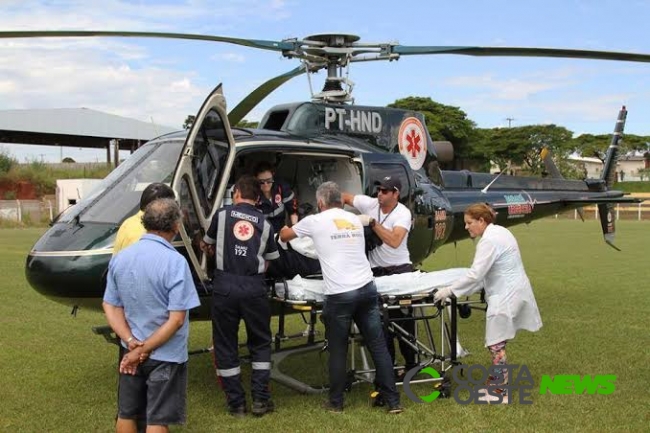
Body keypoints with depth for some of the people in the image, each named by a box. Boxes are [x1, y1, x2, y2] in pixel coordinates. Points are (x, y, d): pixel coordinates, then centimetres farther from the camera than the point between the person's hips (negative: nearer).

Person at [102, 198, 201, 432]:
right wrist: (144, 349, -15)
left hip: (130, 354, 5)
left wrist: (132, 343, -8)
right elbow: (176, 319, -22)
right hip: (166, 355, -5)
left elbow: (110, 307, 1)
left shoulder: (120, 258, -2)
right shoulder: (174, 261, -20)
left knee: (126, 414, 21)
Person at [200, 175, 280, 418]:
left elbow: (206, 245, 24)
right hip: (254, 287, 1)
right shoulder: (264, 223, 11)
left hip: (225, 285, -1)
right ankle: (260, 399, 13)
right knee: (260, 343, 16)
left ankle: (236, 403, 14)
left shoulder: (222, 214, 9)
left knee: (225, 345, 10)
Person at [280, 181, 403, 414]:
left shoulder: (315, 221, 3)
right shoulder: (355, 219, 15)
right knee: (378, 346, 8)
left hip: (339, 295, -4)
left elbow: (284, 236, 19)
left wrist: (286, 228, 43)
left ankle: (335, 402, 21)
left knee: (338, 351, 10)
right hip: (367, 289, 4)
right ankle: (393, 401, 13)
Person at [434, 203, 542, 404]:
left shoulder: (489, 240, -19)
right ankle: (496, 383, 23)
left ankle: (500, 393, 1)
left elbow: (475, 274, -23)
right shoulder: (498, 231, 13)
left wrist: (449, 291, -19)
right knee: (497, 342, 15)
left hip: (507, 295, -11)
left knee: (495, 344, -6)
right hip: (510, 291, 11)